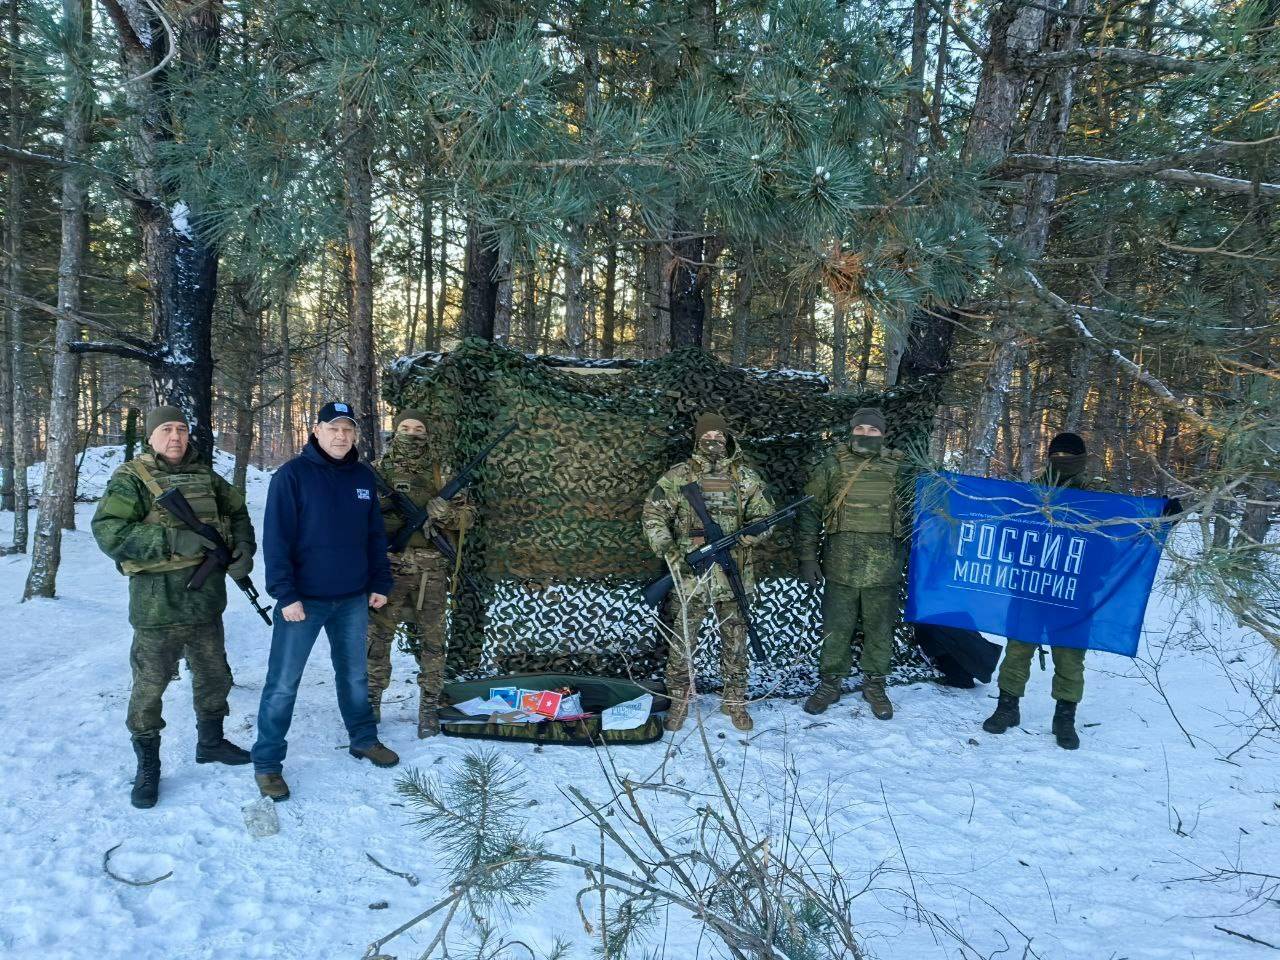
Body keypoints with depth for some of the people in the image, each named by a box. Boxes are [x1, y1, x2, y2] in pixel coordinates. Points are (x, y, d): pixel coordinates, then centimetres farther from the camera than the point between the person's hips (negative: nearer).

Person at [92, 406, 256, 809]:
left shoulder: (205, 475, 8)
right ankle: (147, 766, 20)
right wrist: (175, 540, -27)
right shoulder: (131, 479, -8)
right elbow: (109, 531, -19)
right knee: (149, 686, 3)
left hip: (206, 599, 6)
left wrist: (243, 547, -2)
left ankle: (210, 742, 39)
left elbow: (237, 511, 18)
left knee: (214, 676, 19)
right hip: (158, 605, -6)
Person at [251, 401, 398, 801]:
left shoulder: (364, 477, 6)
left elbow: (375, 535, 13)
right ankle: (267, 762, 12)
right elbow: (276, 539, -12)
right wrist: (286, 595, -16)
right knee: (283, 682, 1)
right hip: (303, 600, -5)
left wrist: (380, 583, 8)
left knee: (354, 675, 18)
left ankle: (363, 739, 34)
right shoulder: (292, 475, -10)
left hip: (353, 599, 5)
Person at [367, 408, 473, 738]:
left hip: (431, 570, 0)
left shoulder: (442, 472, 7)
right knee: (377, 636, 4)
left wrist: (445, 512, -12)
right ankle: (371, 700, 18)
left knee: (431, 639, 4)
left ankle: (429, 708, 14)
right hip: (387, 565, 0)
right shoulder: (380, 470, 8)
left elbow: (465, 515, 8)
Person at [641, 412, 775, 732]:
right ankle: (678, 701, 20)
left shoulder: (747, 478, 5)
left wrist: (752, 532, -16)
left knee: (735, 642, 10)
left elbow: (765, 514, 6)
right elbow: (653, 515, 1)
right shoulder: (677, 477, 0)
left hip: (733, 576, 1)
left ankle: (734, 701, 25)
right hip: (688, 575, -1)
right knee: (681, 643, 5)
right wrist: (668, 550, -13)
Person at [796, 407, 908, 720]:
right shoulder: (833, 465, 3)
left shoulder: (898, 468, 6)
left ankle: (874, 685, 26)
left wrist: (908, 557, 7)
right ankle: (830, 684, 23)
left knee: (880, 630, 9)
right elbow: (810, 511, 5)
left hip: (884, 567, 1)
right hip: (841, 565, -1)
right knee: (836, 628, 7)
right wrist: (807, 557, 1)